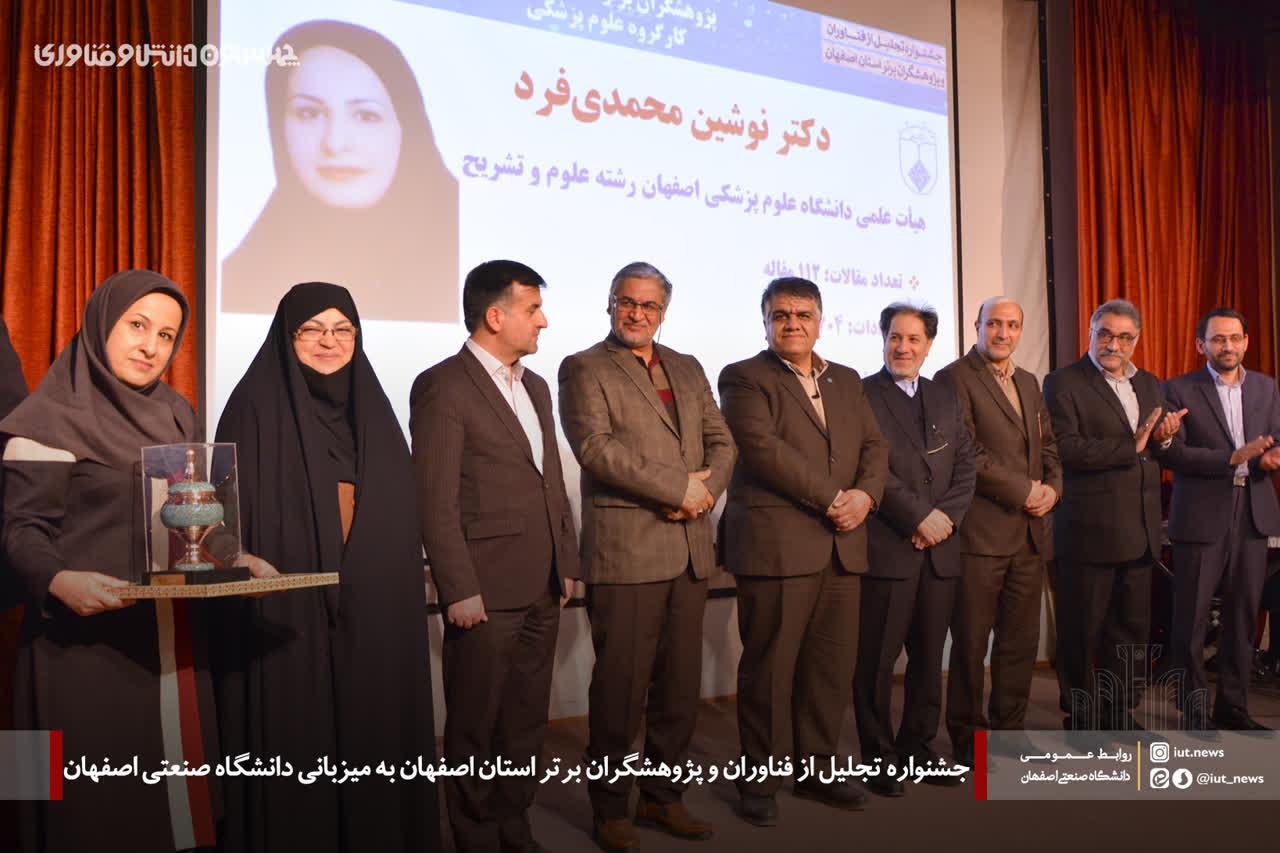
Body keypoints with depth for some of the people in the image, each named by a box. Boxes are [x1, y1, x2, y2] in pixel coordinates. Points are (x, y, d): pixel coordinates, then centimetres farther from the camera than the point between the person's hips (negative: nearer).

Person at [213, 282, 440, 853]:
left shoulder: (372, 407, 12)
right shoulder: (256, 406, -2)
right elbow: (230, 510, -5)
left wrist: (411, 579, 9)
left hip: (372, 612, 5)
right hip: (288, 610, -4)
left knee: (372, 738, 10)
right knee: (293, 749, 3)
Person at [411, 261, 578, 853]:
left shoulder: (535, 386, 16)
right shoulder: (443, 387, -9)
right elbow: (436, 500, -13)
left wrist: (567, 565, 14)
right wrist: (459, 591, -16)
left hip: (542, 591, 8)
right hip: (487, 592, -7)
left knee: (526, 723, 16)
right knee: (477, 728, 7)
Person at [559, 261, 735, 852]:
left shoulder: (688, 369, 18)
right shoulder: (584, 369, 0)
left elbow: (721, 441, 14)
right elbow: (596, 447, -14)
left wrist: (707, 487, -8)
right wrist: (681, 487, -14)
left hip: (689, 548, 6)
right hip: (625, 550, -5)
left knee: (681, 684, 11)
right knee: (621, 686, 1)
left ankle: (662, 796, 27)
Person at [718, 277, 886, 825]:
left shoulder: (847, 381, 19)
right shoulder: (744, 378, -1)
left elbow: (874, 446, 14)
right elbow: (764, 448, -14)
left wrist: (865, 494, -7)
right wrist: (831, 498, -14)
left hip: (842, 547, 6)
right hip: (776, 546, -6)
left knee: (834, 665, 9)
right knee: (770, 667, 1)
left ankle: (816, 768, 25)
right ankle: (760, 779, 15)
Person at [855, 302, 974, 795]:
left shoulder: (945, 399, 16)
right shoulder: (861, 395, -2)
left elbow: (966, 468, 11)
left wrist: (945, 516, -6)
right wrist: (920, 517, -14)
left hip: (940, 548, 6)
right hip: (885, 547, -5)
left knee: (929, 657, 12)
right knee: (876, 661, 2)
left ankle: (918, 746, 26)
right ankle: (879, 756, 14)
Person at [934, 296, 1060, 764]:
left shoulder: (1029, 383, 19)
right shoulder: (955, 378, -6)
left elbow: (1049, 446, 20)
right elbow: (965, 454, -14)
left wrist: (1052, 488, 0)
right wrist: (1024, 492, -12)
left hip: (1030, 532, 7)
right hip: (981, 531, -7)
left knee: (1021, 640, 12)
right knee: (971, 642, 2)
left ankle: (1010, 729, 25)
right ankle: (967, 739, 14)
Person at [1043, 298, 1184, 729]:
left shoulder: (1149, 385, 16)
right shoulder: (1063, 382, -6)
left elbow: (1161, 452, 18)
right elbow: (1065, 449, -18)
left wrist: (1164, 439, -4)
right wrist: (1130, 447, -19)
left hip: (1139, 531, 6)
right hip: (1089, 530, -6)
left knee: (1133, 629, 13)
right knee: (1083, 632, 4)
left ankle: (1121, 715, 26)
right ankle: (1082, 719, 16)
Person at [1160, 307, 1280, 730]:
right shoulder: (1179, 390, -3)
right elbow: (1172, 453, -11)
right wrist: (1232, 458, -21)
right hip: (1200, 519, -4)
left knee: (1243, 617, 11)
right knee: (1191, 621, 1)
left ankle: (1233, 707, 22)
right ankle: (1193, 710, 13)